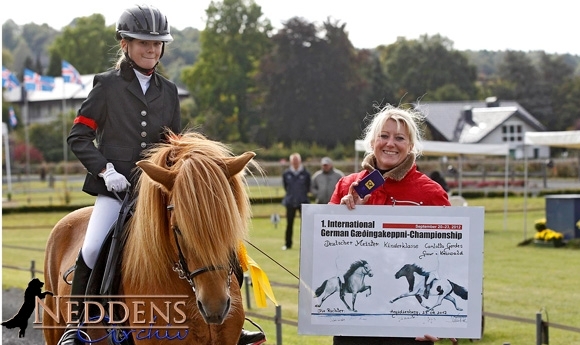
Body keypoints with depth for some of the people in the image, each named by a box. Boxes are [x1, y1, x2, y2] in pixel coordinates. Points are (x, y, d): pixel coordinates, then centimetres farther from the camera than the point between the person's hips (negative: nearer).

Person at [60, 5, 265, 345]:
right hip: (116, 186, -4)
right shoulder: (108, 85, 2)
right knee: (92, 249, -24)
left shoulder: (168, 91, 14)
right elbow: (79, 136, 0)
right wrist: (105, 170, -13)